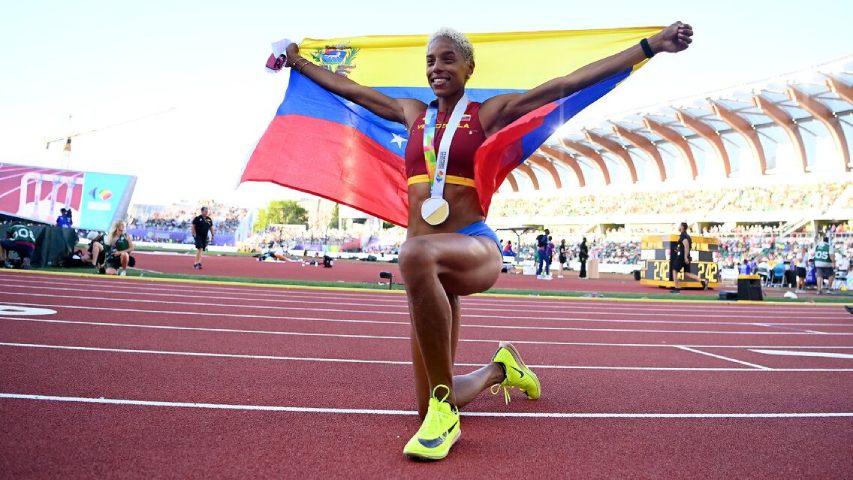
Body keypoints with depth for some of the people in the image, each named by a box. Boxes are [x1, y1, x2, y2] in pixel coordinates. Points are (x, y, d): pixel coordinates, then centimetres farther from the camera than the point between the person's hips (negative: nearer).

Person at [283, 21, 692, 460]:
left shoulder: (488, 112, 6)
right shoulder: (412, 113, 17)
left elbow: (568, 84, 2)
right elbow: (348, 89, 28)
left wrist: (651, 45, 0)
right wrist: (298, 63, 37)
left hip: (475, 248, -5)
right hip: (431, 262, 5)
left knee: (417, 255, -43)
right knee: (430, 408, 5)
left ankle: (444, 409, -29)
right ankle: (498, 368, 39)